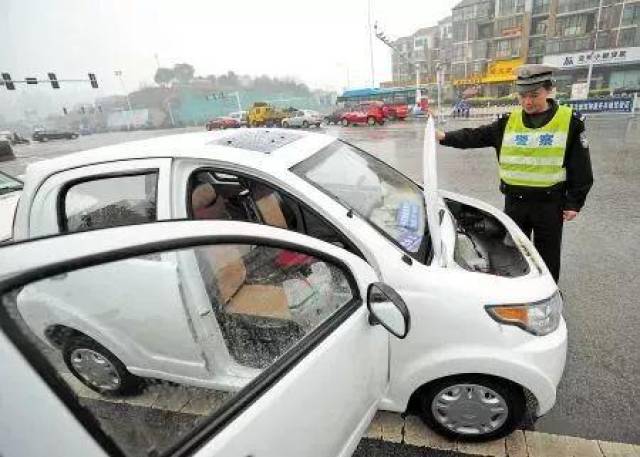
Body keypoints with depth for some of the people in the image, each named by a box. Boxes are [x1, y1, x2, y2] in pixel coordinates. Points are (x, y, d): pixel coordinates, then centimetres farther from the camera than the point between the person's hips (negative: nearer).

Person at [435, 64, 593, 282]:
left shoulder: (570, 122, -6)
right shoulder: (508, 121, 1)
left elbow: (580, 167, -4)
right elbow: (475, 136, -1)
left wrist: (574, 203, -5)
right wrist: (446, 137, -17)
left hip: (550, 202, -2)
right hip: (514, 201, 3)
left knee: (548, 255, 12)